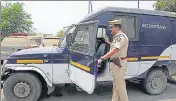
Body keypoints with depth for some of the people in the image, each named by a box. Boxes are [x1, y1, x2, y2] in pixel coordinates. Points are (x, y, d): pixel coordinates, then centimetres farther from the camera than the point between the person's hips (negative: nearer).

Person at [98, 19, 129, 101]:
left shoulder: (121, 37, -17)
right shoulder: (117, 37, 15)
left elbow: (113, 51, -28)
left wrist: (101, 59, -31)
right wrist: (109, 43, 15)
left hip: (119, 64, -10)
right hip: (115, 63, 11)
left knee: (120, 85, 0)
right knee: (115, 85, 17)